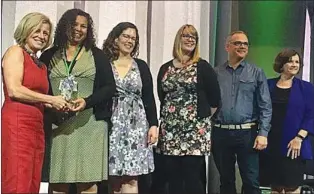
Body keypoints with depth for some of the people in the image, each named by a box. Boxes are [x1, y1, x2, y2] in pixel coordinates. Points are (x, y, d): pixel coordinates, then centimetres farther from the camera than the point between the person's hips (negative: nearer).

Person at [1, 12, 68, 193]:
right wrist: (51, 99, -6)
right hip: (16, 123, -8)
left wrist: (57, 105, 7)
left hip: (37, 126, 8)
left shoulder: (41, 65, 22)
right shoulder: (15, 51, 2)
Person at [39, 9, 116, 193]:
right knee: (57, 178, -2)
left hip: (90, 123, -1)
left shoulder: (97, 55, 11)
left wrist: (87, 101, -12)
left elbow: (110, 87, 4)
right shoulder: (49, 56, 14)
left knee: (88, 178, -3)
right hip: (57, 124, 1)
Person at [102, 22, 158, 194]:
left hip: (136, 124, 2)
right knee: (113, 175, -1)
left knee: (130, 177, -3)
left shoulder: (141, 66, 12)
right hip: (111, 124, -1)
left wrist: (153, 125, 1)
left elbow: (149, 98, 9)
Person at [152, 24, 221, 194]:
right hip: (169, 130, 4)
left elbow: (215, 98, 2)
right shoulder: (165, 68, 12)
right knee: (172, 178, 5)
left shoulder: (203, 67, 0)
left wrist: (204, 117, 7)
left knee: (192, 177, -6)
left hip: (195, 130, -4)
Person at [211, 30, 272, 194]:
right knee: (226, 180, 13)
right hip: (220, 133, 2)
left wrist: (263, 133, -9)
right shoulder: (215, 73, 6)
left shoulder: (256, 73, 4)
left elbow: (265, 106, 0)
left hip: (247, 133, -1)